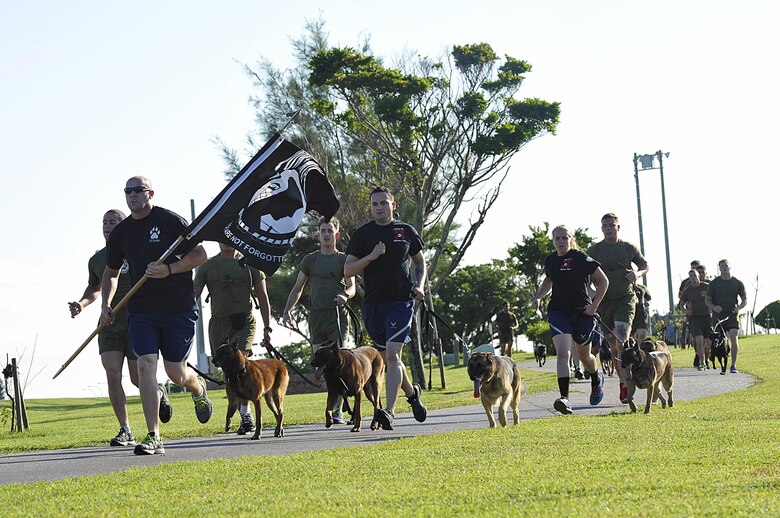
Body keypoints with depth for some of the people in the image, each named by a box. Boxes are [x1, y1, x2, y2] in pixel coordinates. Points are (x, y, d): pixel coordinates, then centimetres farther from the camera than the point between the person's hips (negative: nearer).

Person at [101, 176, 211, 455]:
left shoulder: (171, 221, -6)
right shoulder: (120, 232, 9)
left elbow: (200, 255, -5)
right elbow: (111, 272, 21)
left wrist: (169, 269, -18)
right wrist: (106, 306, 8)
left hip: (178, 308, -3)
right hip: (141, 311, 4)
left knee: (176, 373, 2)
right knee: (145, 365, -12)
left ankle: (199, 389, 41)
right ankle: (153, 437, -11)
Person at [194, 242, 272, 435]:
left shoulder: (250, 263, 8)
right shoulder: (208, 266, 10)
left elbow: (262, 296, 11)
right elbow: (194, 294, 4)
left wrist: (267, 327, 6)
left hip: (244, 321, -3)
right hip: (218, 323, 3)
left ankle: (245, 413, -26)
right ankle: (245, 415, 18)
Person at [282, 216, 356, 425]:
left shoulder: (343, 259, 6)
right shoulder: (310, 259, 13)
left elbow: (351, 286, -4)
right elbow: (298, 288, 15)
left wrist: (345, 295, -28)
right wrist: (287, 310, 3)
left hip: (337, 314, -3)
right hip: (316, 314, 3)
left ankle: (338, 411, -10)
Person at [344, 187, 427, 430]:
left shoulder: (407, 231, 5)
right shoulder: (362, 234, 4)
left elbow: (420, 262, 19)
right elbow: (348, 270, 0)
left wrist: (419, 286, 1)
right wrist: (371, 256, -15)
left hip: (401, 302, -2)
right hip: (373, 304, 3)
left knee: (392, 355, -17)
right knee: (388, 359, 12)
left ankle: (389, 410, -22)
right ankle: (412, 393, 38)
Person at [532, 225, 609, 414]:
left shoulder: (580, 259, -11)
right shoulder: (550, 260, 5)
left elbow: (603, 281, -4)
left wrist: (594, 306, -10)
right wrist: (538, 297, 13)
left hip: (582, 313, -3)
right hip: (558, 311, 3)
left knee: (584, 356, 14)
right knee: (562, 352, -18)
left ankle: (596, 380, 48)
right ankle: (564, 398, -24)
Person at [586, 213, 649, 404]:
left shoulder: (629, 248, 3)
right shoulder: (594, 250, 1)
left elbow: (645, 265, 17)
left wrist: (638, 273, -5)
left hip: (625, 298, -2)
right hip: (604, 301, 2)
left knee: (622, 339, -19)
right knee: (613, 344, 5)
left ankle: (626, 384, -21)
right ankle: (623, 380, 20)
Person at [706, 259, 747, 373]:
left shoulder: (738, 283, 5)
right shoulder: (714, 283, 4)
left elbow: (745, 300, 12)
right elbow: (708, 300, 9)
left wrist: (739, 308, -8)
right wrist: (713, 307, -11)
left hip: (732, 316, -1)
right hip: (718, 316, 1)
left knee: (734, 338, -14)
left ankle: (733, 365, -6)